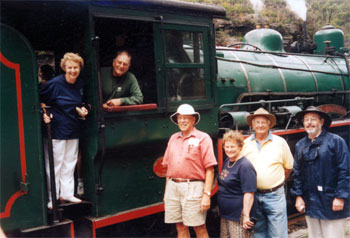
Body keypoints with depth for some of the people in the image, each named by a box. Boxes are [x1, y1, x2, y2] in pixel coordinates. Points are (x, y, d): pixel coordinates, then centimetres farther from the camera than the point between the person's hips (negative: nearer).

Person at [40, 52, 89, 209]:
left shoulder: (81, 84, 6)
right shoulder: (54, 83, -12)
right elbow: (41, 100, -4)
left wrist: (81, 110, 0)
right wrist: (45, 114, -20)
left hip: (73, 129, 6)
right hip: (56, 130, -6)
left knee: (70, 162, 13)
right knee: (55, 163, -1)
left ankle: (67, 193, 26)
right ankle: (52, 198, 11)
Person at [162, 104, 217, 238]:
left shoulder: (203, 138, -1)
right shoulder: (173, 138, 16)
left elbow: (209, 169, -6)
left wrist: (207, 194, -13)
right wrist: (166, 192, 16)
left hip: (193, 188, -5)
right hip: (173, 187, 5)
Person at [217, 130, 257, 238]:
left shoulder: (245, 166, -18)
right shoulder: (227, 161, 10)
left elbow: (249, 193, -22)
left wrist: (246, 216, -24)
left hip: (238, 216, -9)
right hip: (225, 213, 9)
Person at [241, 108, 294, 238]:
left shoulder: (280, 142, 1)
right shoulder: (245, 144, 5)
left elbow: (289, 166, 10)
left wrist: (278, 181, 6)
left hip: (274, 195, -2)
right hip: (253, 196, 2)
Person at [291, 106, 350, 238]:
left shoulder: (336, 141, -6)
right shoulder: (300, 145, 10)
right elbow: (297, 173, 12)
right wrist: (298, 196, 6)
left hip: (332, 203, -5)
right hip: (310, 203, 5)